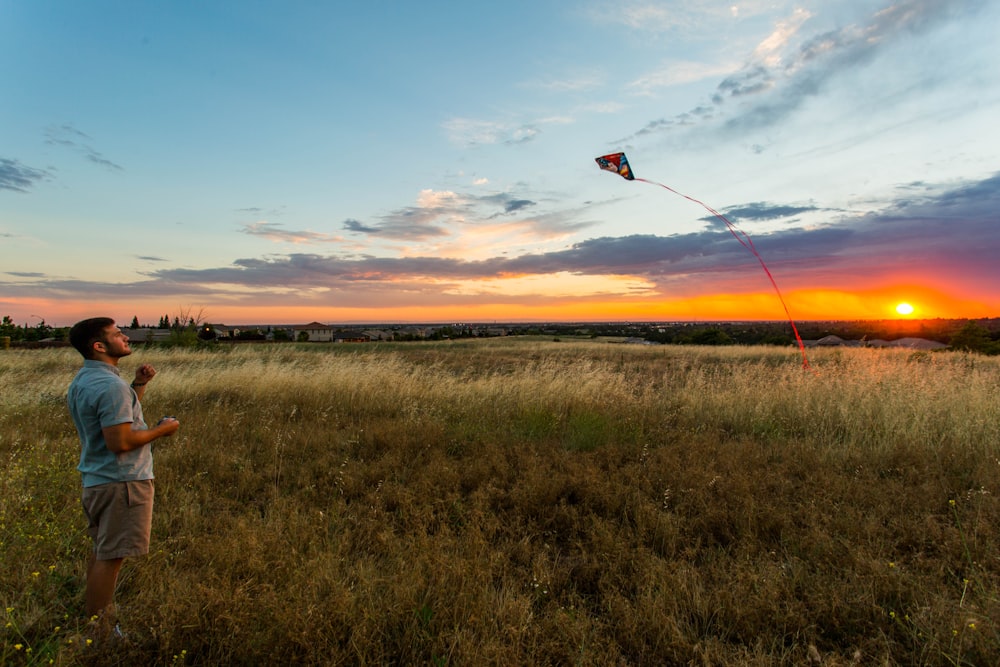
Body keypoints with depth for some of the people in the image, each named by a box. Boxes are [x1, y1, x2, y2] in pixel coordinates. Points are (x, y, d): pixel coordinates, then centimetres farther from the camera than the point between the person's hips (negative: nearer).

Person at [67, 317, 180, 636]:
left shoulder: (82, 379, 11)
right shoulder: (111, 386, -22)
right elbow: (120, 441, -27)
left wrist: (139, 385, 9)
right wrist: (161, 429, -13)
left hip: (95, 479, 11)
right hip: (122, 482, -10)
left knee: (102, 551, 21)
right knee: (111, 556, 0)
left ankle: (93, 617, 34)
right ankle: (98, 631, 11)